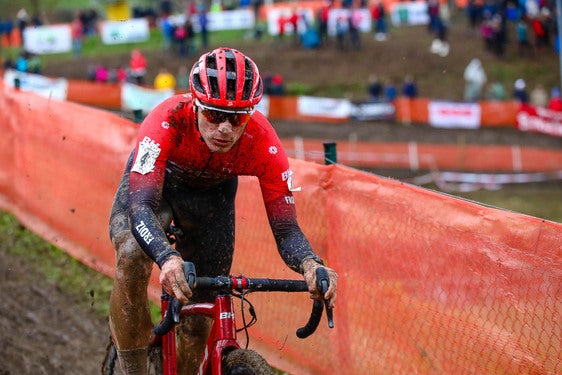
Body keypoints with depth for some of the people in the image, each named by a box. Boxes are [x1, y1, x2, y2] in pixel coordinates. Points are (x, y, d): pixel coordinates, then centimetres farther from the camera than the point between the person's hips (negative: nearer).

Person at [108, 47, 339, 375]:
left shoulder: (263, 142, -35)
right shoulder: (168, 121, -41)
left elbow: (285, 229, -30)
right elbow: (141, 207, -48)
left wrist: (310, 265, -53)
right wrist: (168, 259, -68)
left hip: (212, 193, 2)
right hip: (153, 181, -2)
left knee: (199, 321, 0)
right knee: (132, 259, -33)